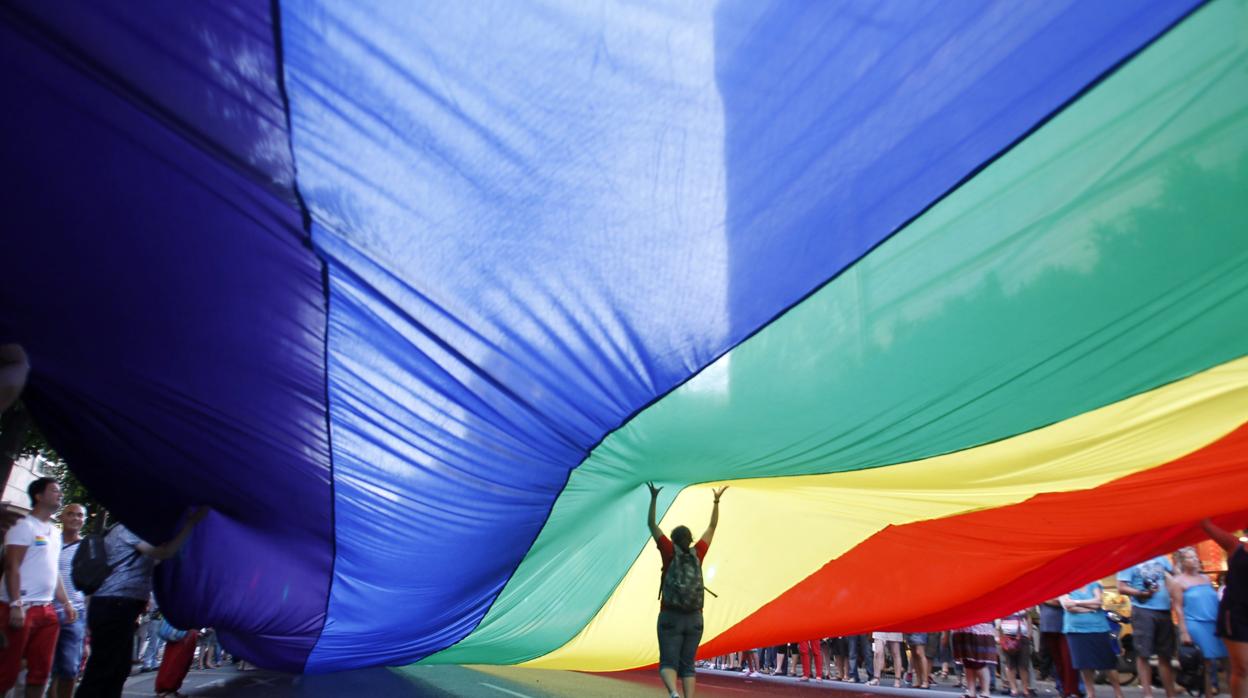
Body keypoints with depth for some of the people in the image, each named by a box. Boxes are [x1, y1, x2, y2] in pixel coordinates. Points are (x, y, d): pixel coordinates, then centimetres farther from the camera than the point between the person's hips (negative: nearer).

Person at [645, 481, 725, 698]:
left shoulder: (670, 552, -4)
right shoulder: (697, 553, 1)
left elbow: (652, 524, -1)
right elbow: (712, 527, 11)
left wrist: (654, 498, 1)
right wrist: (716, 501, 18)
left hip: (670, 617, -2)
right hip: (694, 618, 3)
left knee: (668, 663, -2)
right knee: (687, 665, 9)